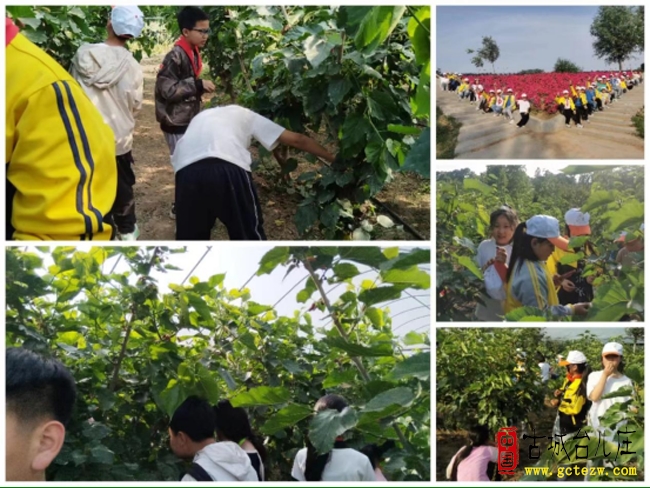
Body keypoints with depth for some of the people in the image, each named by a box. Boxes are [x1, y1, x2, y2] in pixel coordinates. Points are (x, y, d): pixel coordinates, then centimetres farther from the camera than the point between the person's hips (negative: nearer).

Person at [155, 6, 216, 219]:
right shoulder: (175, 56, -20)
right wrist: (198, 84, -25)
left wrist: (201, 89, 5)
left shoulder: (193, 53, 8)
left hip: (188, 121, 8)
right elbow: (167, 89, -24)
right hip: (176, 123, -8)